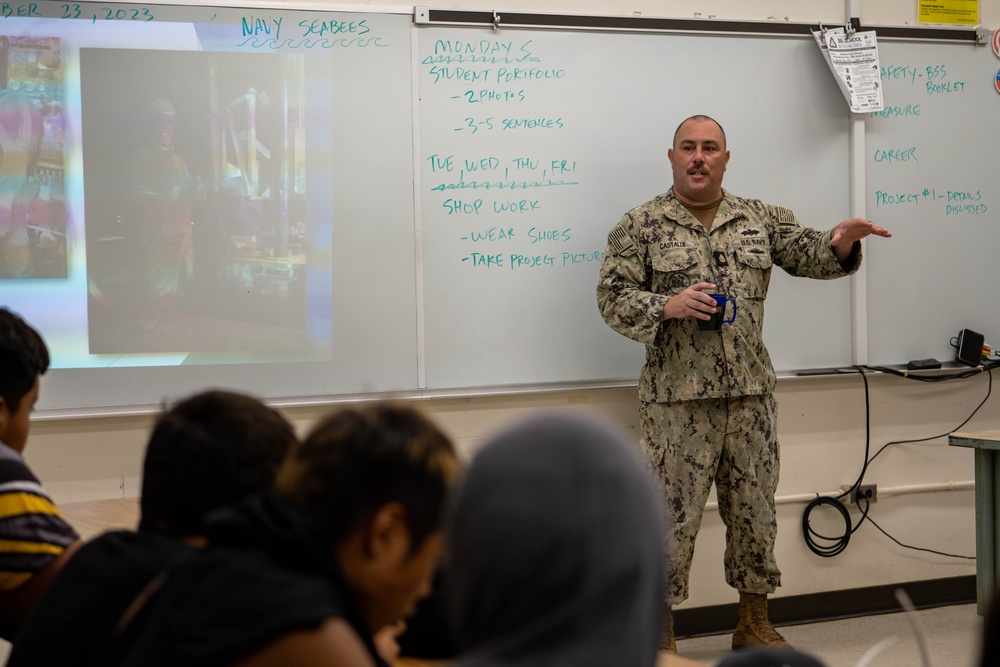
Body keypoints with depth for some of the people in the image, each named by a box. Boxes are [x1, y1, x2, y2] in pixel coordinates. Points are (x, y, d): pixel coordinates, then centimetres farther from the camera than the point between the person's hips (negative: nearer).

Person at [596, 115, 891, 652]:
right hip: (677, 400, -4)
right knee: (672, 516, -1)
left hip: (751, 395, 4)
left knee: (755, 511, 12)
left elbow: (809, 255, 10)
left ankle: (754, 626, 28)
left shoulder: (761, 219, 12)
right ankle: (660, 636, 13)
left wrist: (840, 243, -11)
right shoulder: (640, 226, 0)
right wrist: (668, 306, -20)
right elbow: (612, 298, -4)